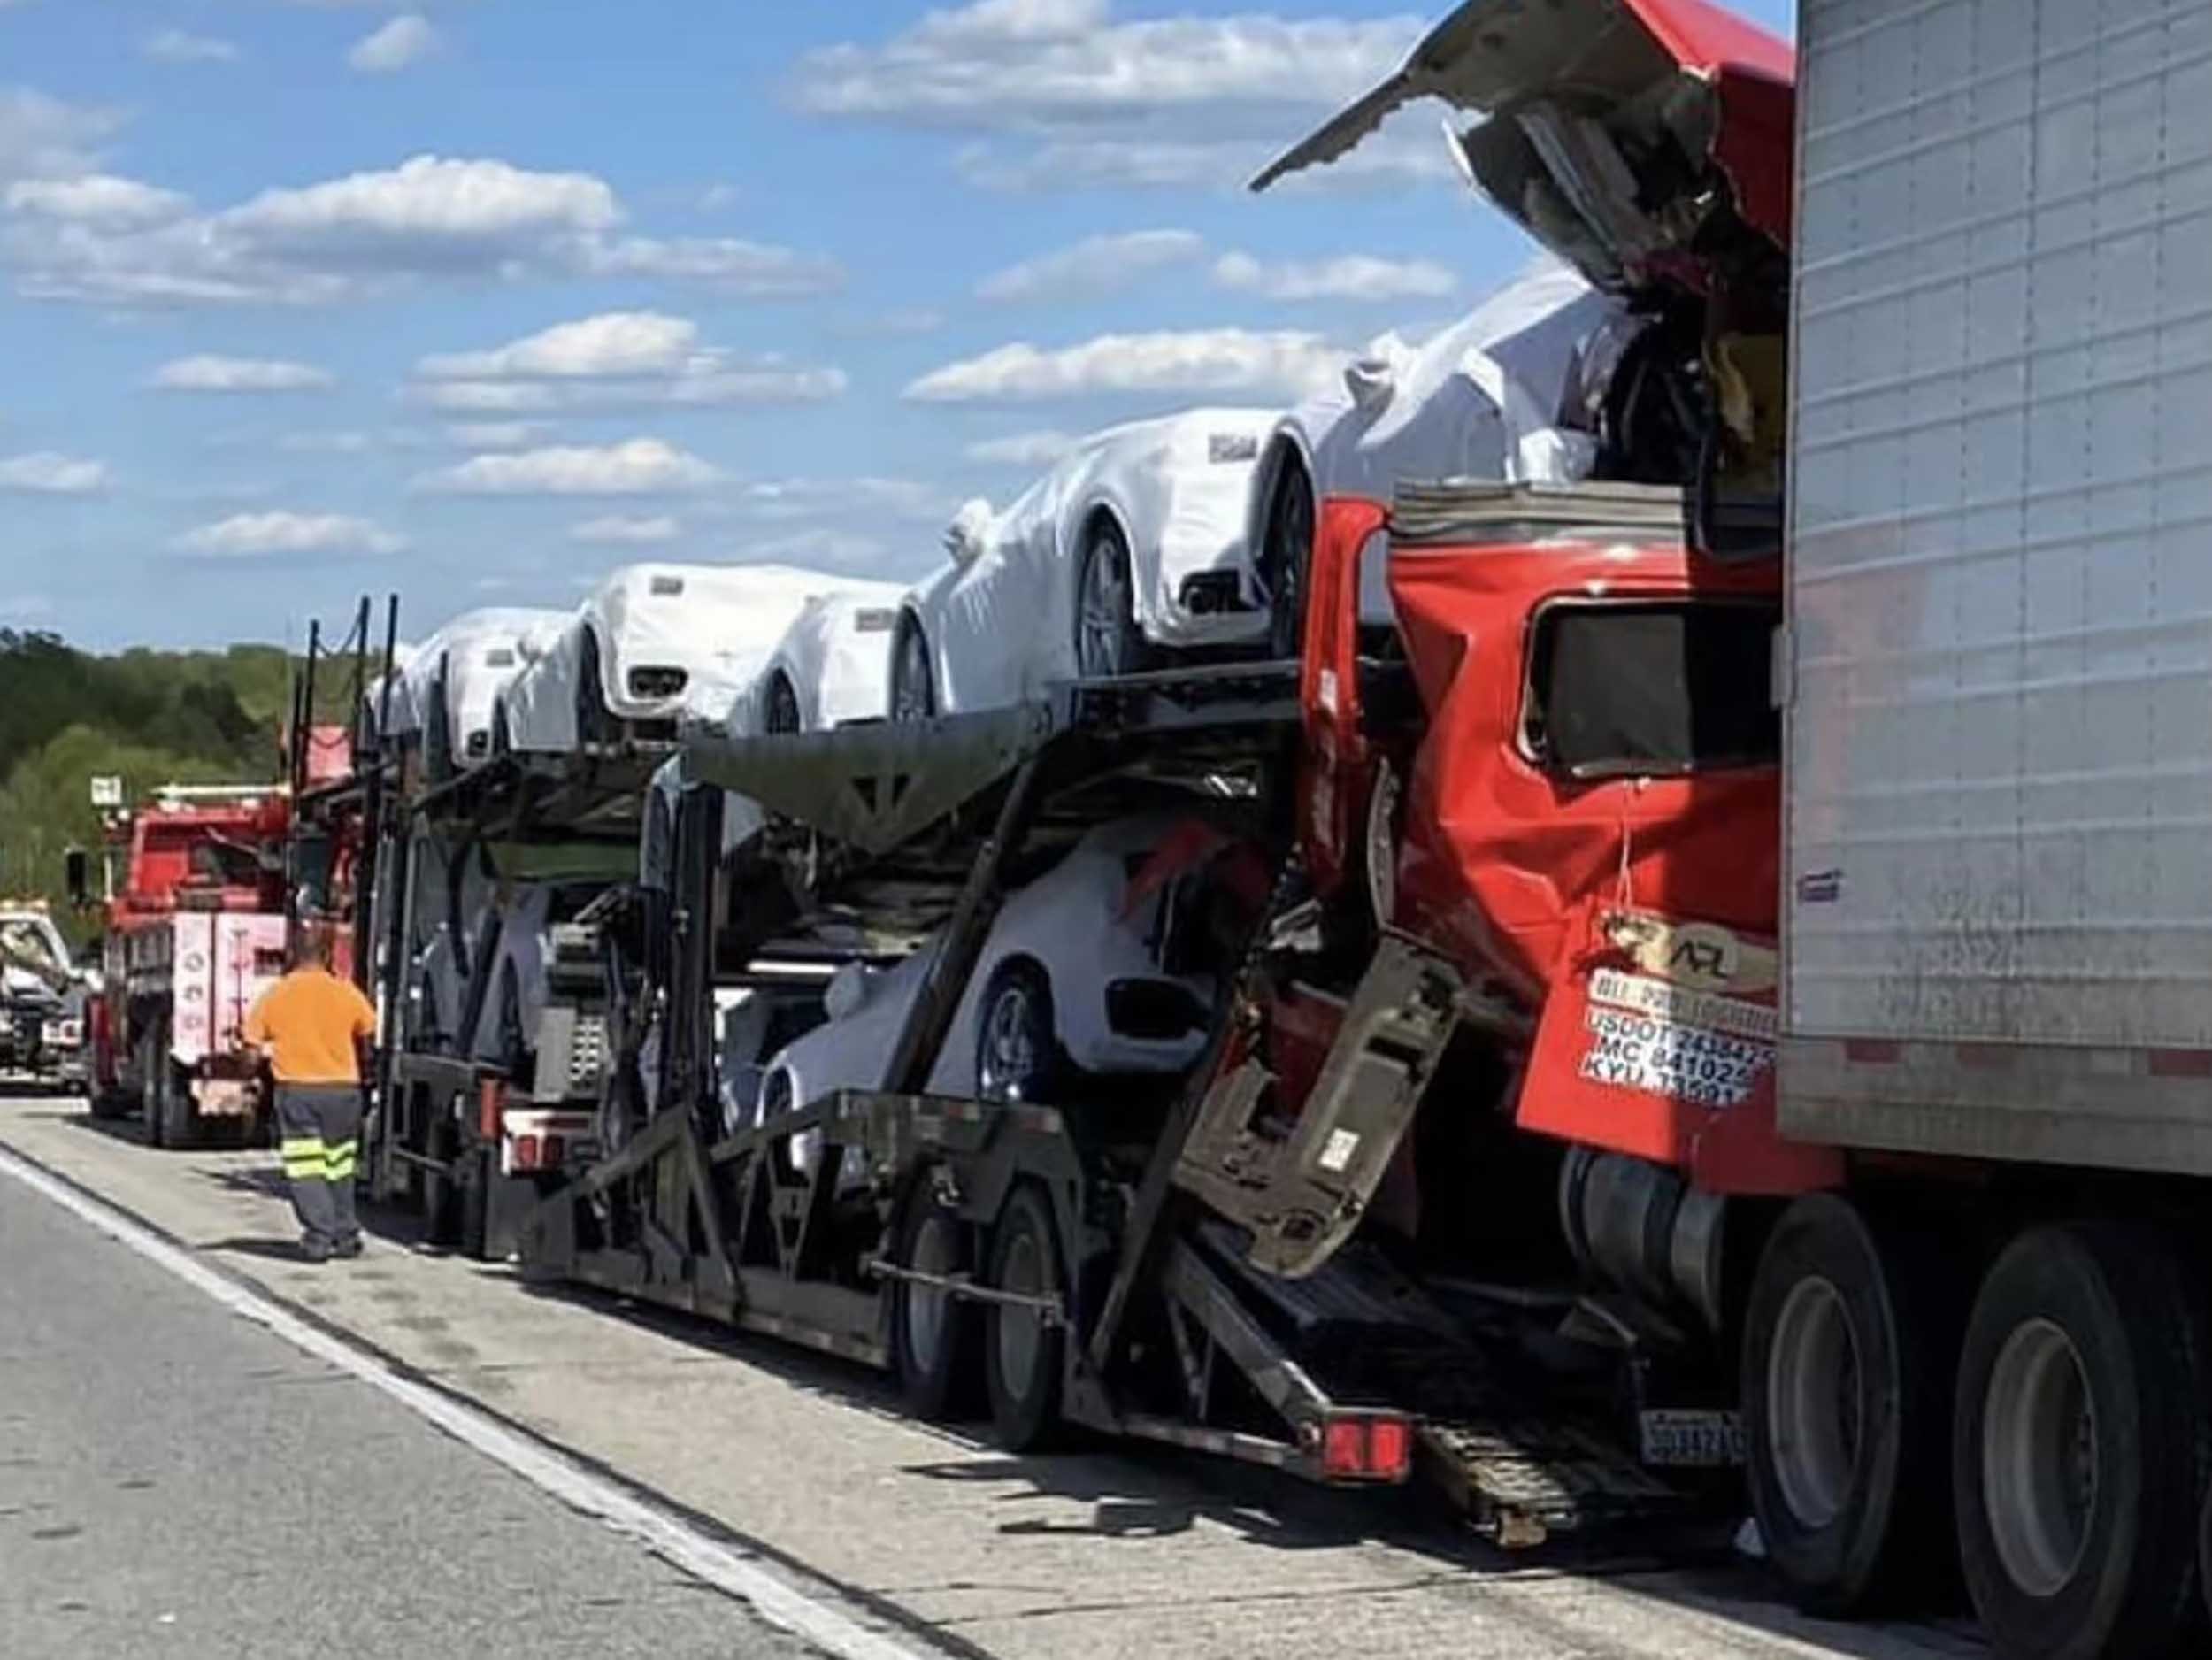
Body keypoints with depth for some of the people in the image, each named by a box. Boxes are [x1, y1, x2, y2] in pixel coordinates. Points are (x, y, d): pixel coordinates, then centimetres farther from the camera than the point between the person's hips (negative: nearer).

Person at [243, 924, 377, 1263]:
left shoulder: (273, 996, -2)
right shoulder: (346, 993, -3)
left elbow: (253, 1045, -2)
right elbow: (370, 1035, 3)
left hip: (295, 1090, -2)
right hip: (342, 1088, 2)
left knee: (305, 1169, 0)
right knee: (339, 1166, 16)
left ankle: (319, 1237, -9)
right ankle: (345, 1236, 19)